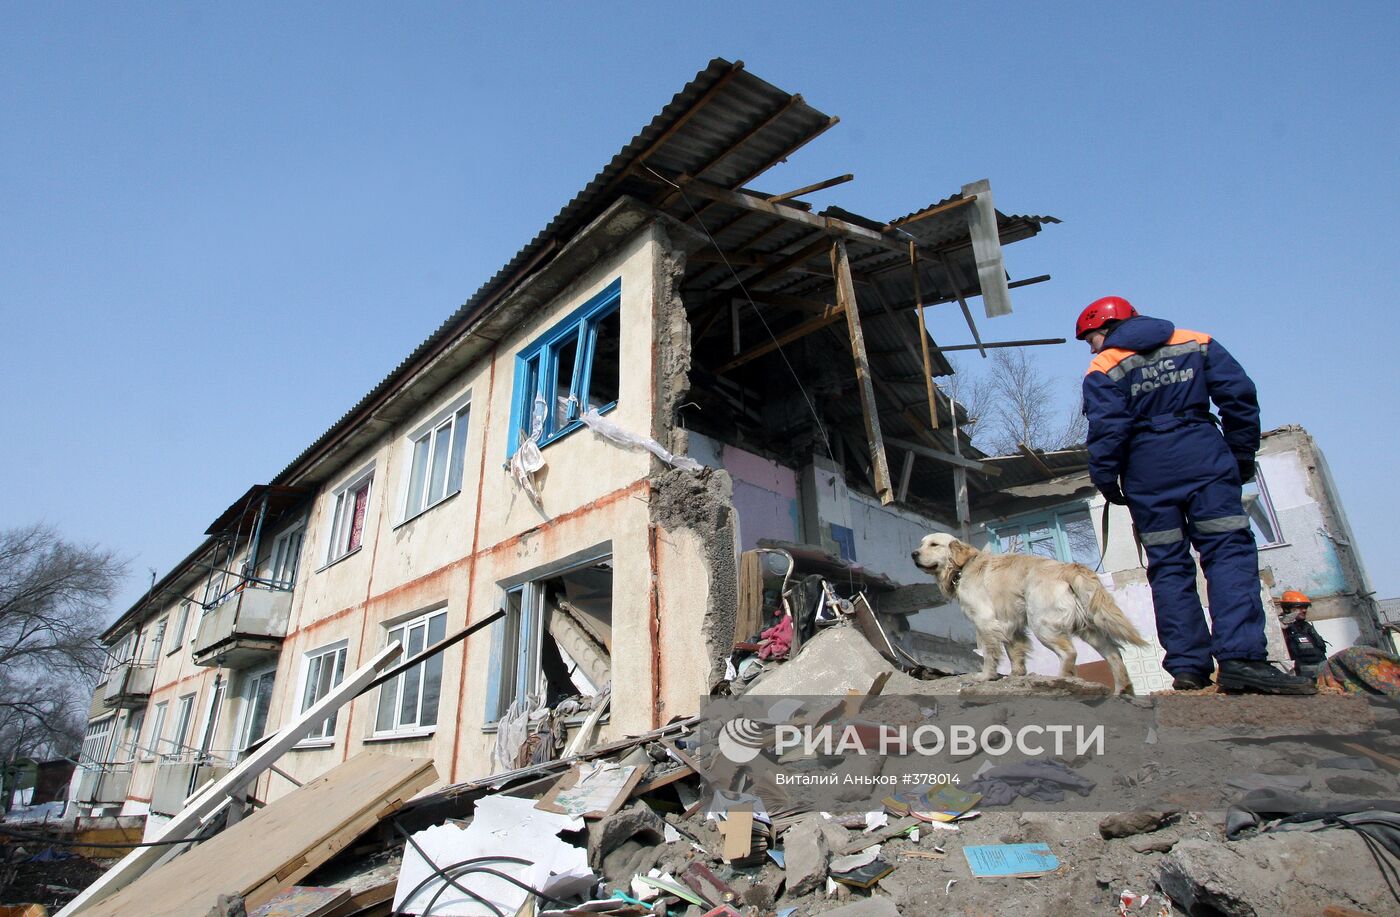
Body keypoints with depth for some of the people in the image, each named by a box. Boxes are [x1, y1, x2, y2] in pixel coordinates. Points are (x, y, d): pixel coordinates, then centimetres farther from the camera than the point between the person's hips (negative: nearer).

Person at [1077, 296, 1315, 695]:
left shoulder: (1104, 370, 1)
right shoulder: (1198, 344, 12)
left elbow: (1107, 431, -10)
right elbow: (1239, 395, 6)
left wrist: (1106, 481, 0)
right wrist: (1242, 454, 12)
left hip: (1147, 474, -1)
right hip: (1205, 461, 1)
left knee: (1168, 566, 4)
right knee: (1229, 553, -2)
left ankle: (1188, 666, 2)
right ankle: (1241, 657, -16)